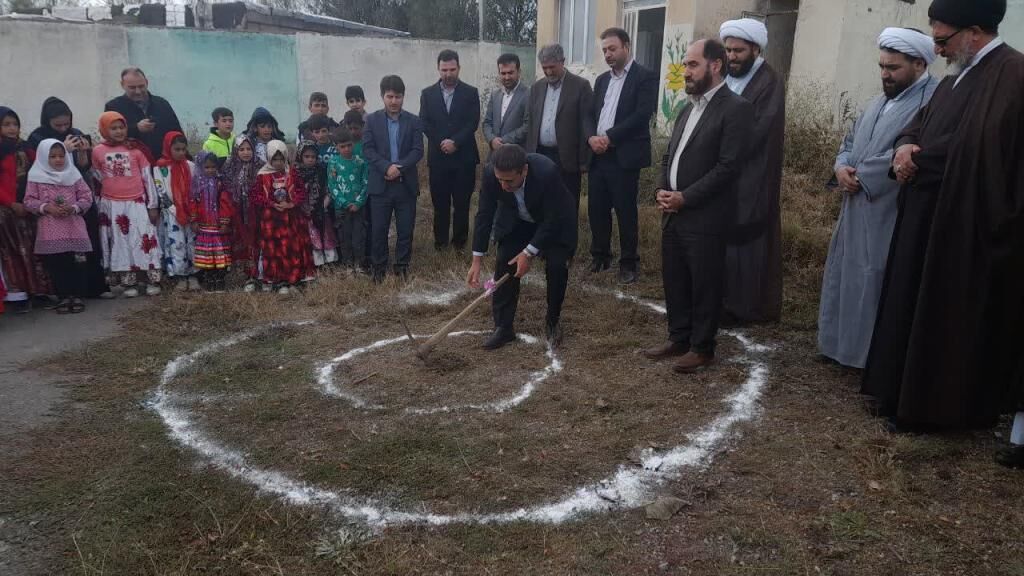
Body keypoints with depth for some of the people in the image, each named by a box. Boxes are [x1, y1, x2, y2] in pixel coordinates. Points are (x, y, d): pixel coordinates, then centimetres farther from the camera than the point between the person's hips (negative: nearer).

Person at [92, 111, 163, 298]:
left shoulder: (136, 148, -1)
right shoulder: (98, 151, 2)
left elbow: (147, 177, 1)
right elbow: (98, 177, 16)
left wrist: (153, 205, -1)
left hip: (136, 203, -1)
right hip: (111, 205, 2)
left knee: (144, 240, -3)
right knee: (120, 243, 6)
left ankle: (153, 281, 5)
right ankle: (128, 283, 12)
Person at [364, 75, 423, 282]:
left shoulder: (413, 121, 4)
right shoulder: (372, 120, 3)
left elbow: (418, 150, -4)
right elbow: (368, 149, -5)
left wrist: (399, 167, -18)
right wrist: (387, 167, -19)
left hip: (406, 184, 1)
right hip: (380, 185, 0)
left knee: (406, 229, 6)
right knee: (379, 229, 4)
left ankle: (402, 265, 21)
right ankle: (379, 267, 18)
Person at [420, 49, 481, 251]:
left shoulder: (471, 93, 3)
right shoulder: (428, 93, 7)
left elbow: (473, 123, -5)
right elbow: (425, 123, 0)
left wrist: (455, 142, -15)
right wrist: (442, 143, -12)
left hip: (464, 157, -1)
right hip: (438, 157, 1)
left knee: (462, 202, 4)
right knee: (440, 203, 6)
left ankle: (460, 240, 17)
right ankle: (440, 240, 18)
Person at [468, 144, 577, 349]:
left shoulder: (547, 172, -40)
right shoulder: (492, 174, -29)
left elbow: (553, 219, -30)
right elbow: (485, 214, -19)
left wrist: (529, 253, -30)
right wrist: (476, 261, -20)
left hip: (555, 222, -3)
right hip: (516, 222, 3)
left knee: (557, 267, -15)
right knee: (504, 264, -9)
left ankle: (553, 321, 9)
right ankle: (504, 327, 2)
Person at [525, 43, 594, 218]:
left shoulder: (581, 86, -3)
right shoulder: (537, 87, 12)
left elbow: (587, 124, -7)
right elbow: (531, 123, 15)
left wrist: (584, 161, -10)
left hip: (567, 159, -4)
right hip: (540, 156, 4)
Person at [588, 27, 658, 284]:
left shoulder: (645, 77, -3)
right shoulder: (602, 80, 17)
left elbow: (642, 115, -14)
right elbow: (591, 114, 15)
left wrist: (609, 137, -16)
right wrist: (591, 138, -6)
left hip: (624, 157, -6)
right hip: (598, 155, 6)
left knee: (625, 211, 0)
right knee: (596, 209, 8)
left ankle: (629, 262, 13)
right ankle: (600, 256, 23)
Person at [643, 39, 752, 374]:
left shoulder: (735, 108, -10)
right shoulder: (689, 108, 15)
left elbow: (728, 167, -17)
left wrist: (685, 198, -16)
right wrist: (662, 190, 1)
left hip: (704, 217, -7)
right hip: (673, 214, 8)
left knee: (704, 285, 4)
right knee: (674, 280, 14)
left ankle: (702, 348, 18)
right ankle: (678, 338, 29)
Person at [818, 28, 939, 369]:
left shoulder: (934, 101, -14)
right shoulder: (878, 103, 16)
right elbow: (850, 142, 18)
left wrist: (860, 176, -15)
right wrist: (842, 167, -4)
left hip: (889, 217, -9)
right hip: (855, 212, 9)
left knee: (875, 283, -1)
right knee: (846, 277, 15)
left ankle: (873, 356, 13)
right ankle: (842, 344, 28)